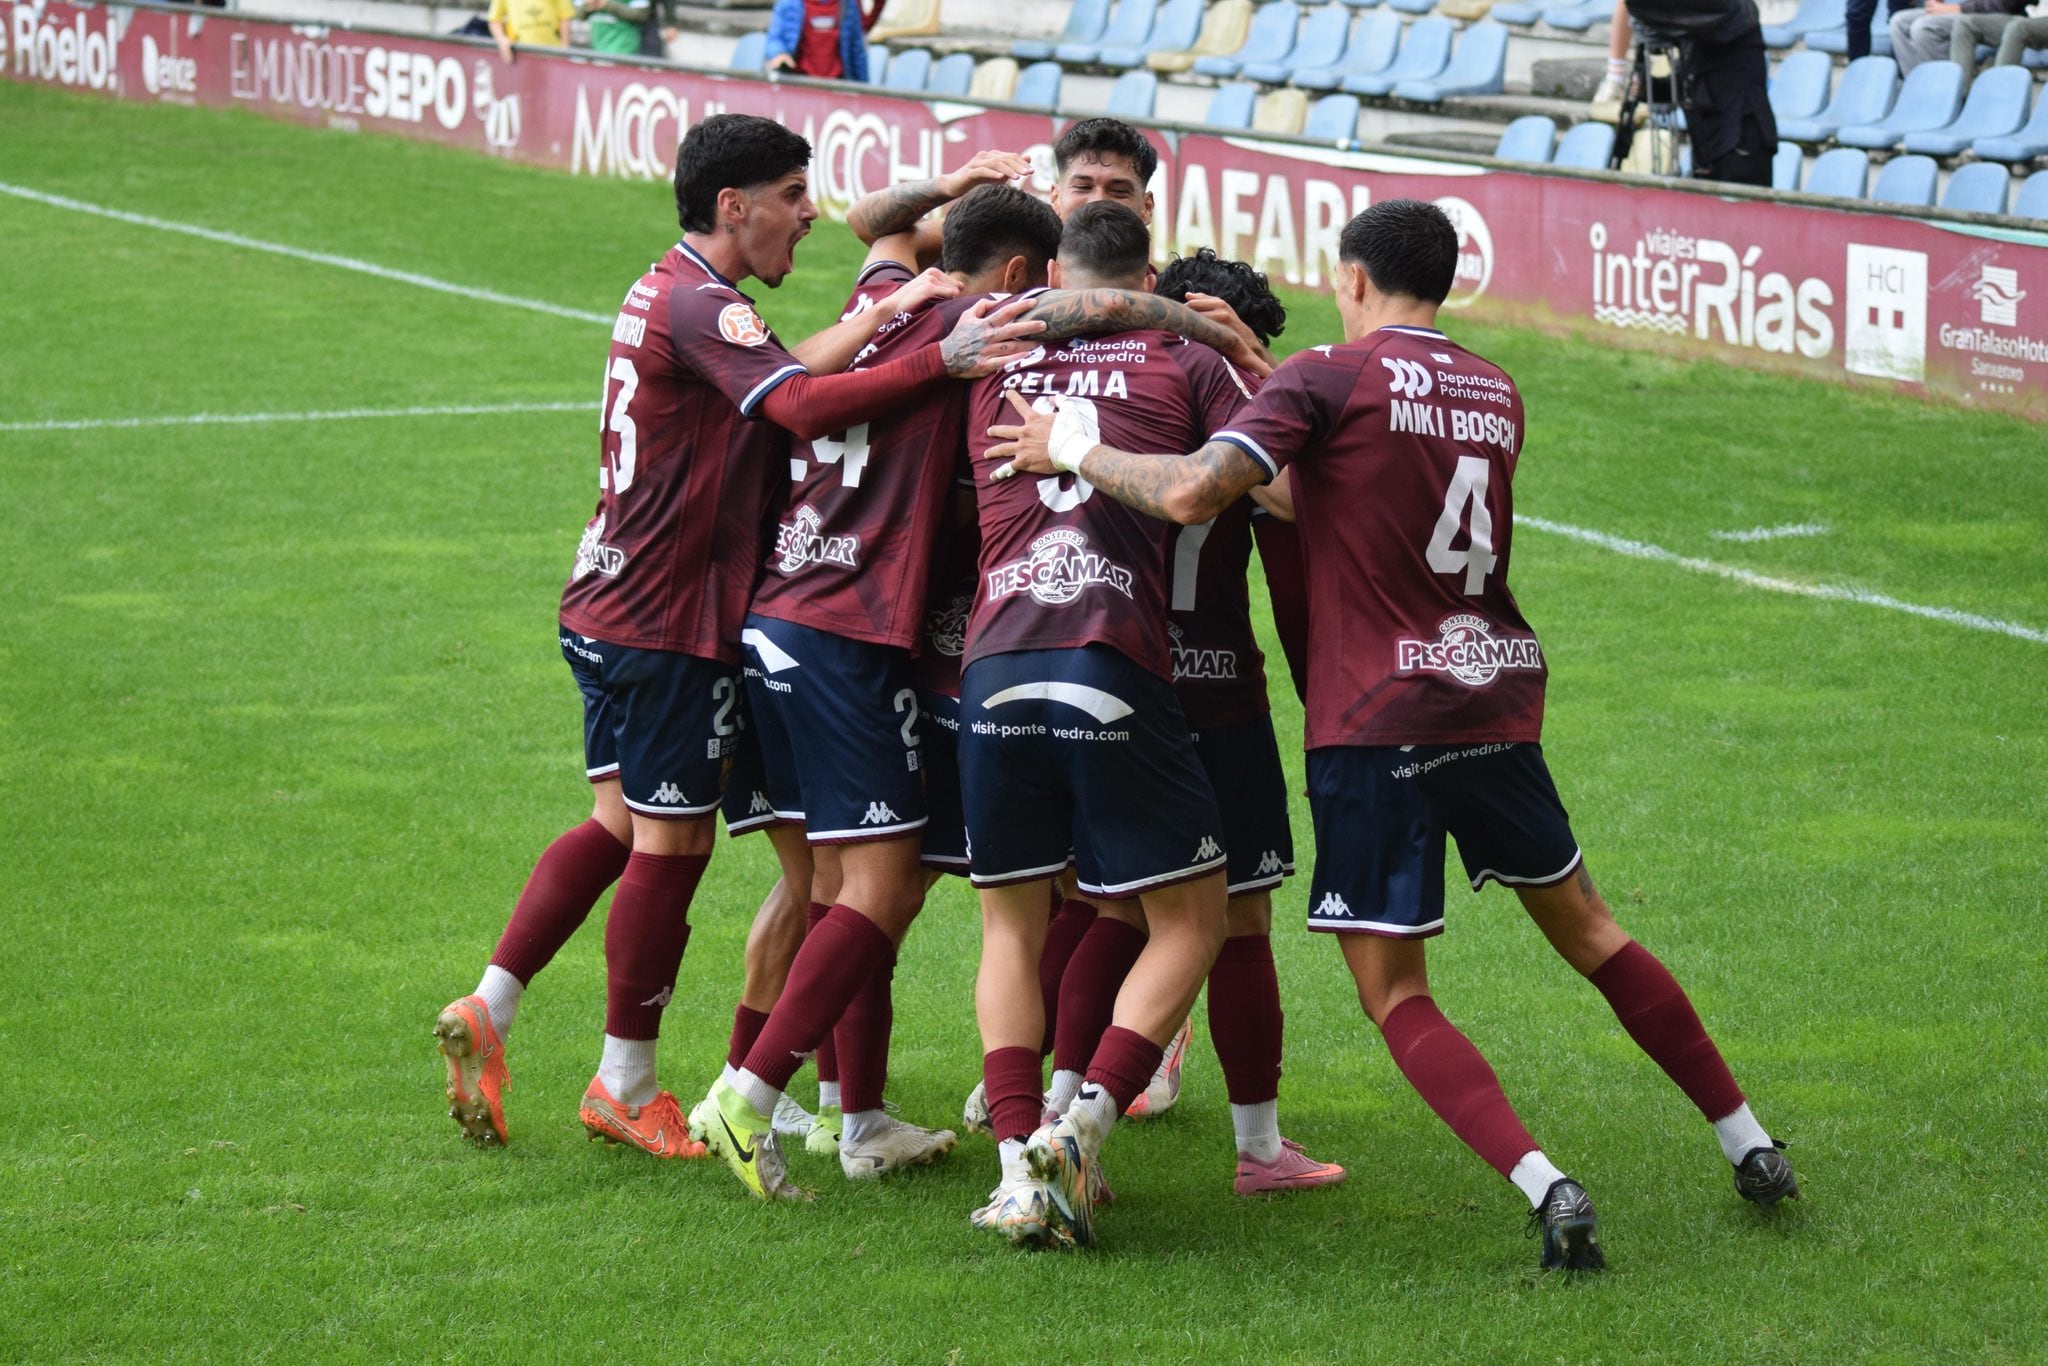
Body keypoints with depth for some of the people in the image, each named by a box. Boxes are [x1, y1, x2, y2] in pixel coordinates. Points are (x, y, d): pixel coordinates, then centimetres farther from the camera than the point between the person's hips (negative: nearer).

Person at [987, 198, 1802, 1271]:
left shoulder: (1330, 378, -7)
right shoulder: (1496, 395, 13)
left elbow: (1192, 494, -18)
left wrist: (1073, 449, -4)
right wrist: (1281, 476, 29)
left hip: (1376, 721, -6)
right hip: (1495, 699, 6)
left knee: (1395, 999, 1)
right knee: (1585, 930, 23)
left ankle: (1545, 1187, -16)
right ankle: (1750, 1147, 30)